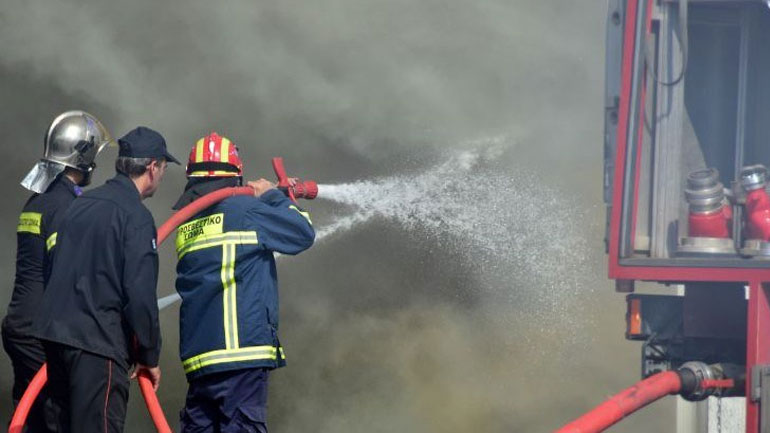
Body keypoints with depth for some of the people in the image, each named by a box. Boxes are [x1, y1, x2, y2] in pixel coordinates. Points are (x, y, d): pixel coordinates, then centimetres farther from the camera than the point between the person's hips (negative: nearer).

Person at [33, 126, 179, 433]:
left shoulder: (81, 204, 16)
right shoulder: (136, 217, -9)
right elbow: (140, 295, -14)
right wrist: (150, 356, -3)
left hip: (53, 330, 8)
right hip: (98, 342, -8)